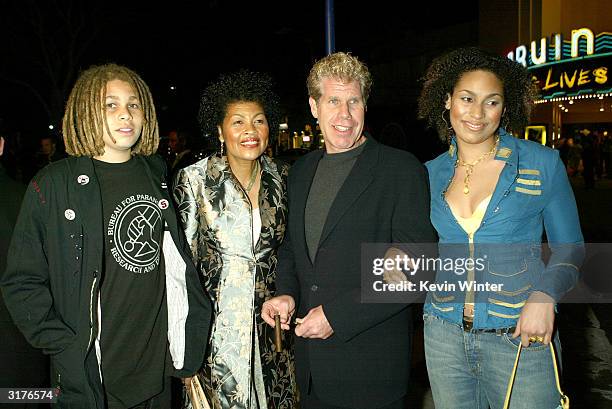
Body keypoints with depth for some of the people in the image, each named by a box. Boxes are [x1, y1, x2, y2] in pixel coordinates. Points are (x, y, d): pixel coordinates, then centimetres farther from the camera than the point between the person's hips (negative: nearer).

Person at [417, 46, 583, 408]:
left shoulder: (542, 163, -4)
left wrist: (544, 296, -15)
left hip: (521, 337, -2)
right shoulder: (431, 174, 3)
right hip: (444, 335, 3)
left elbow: (569, 247, 1)